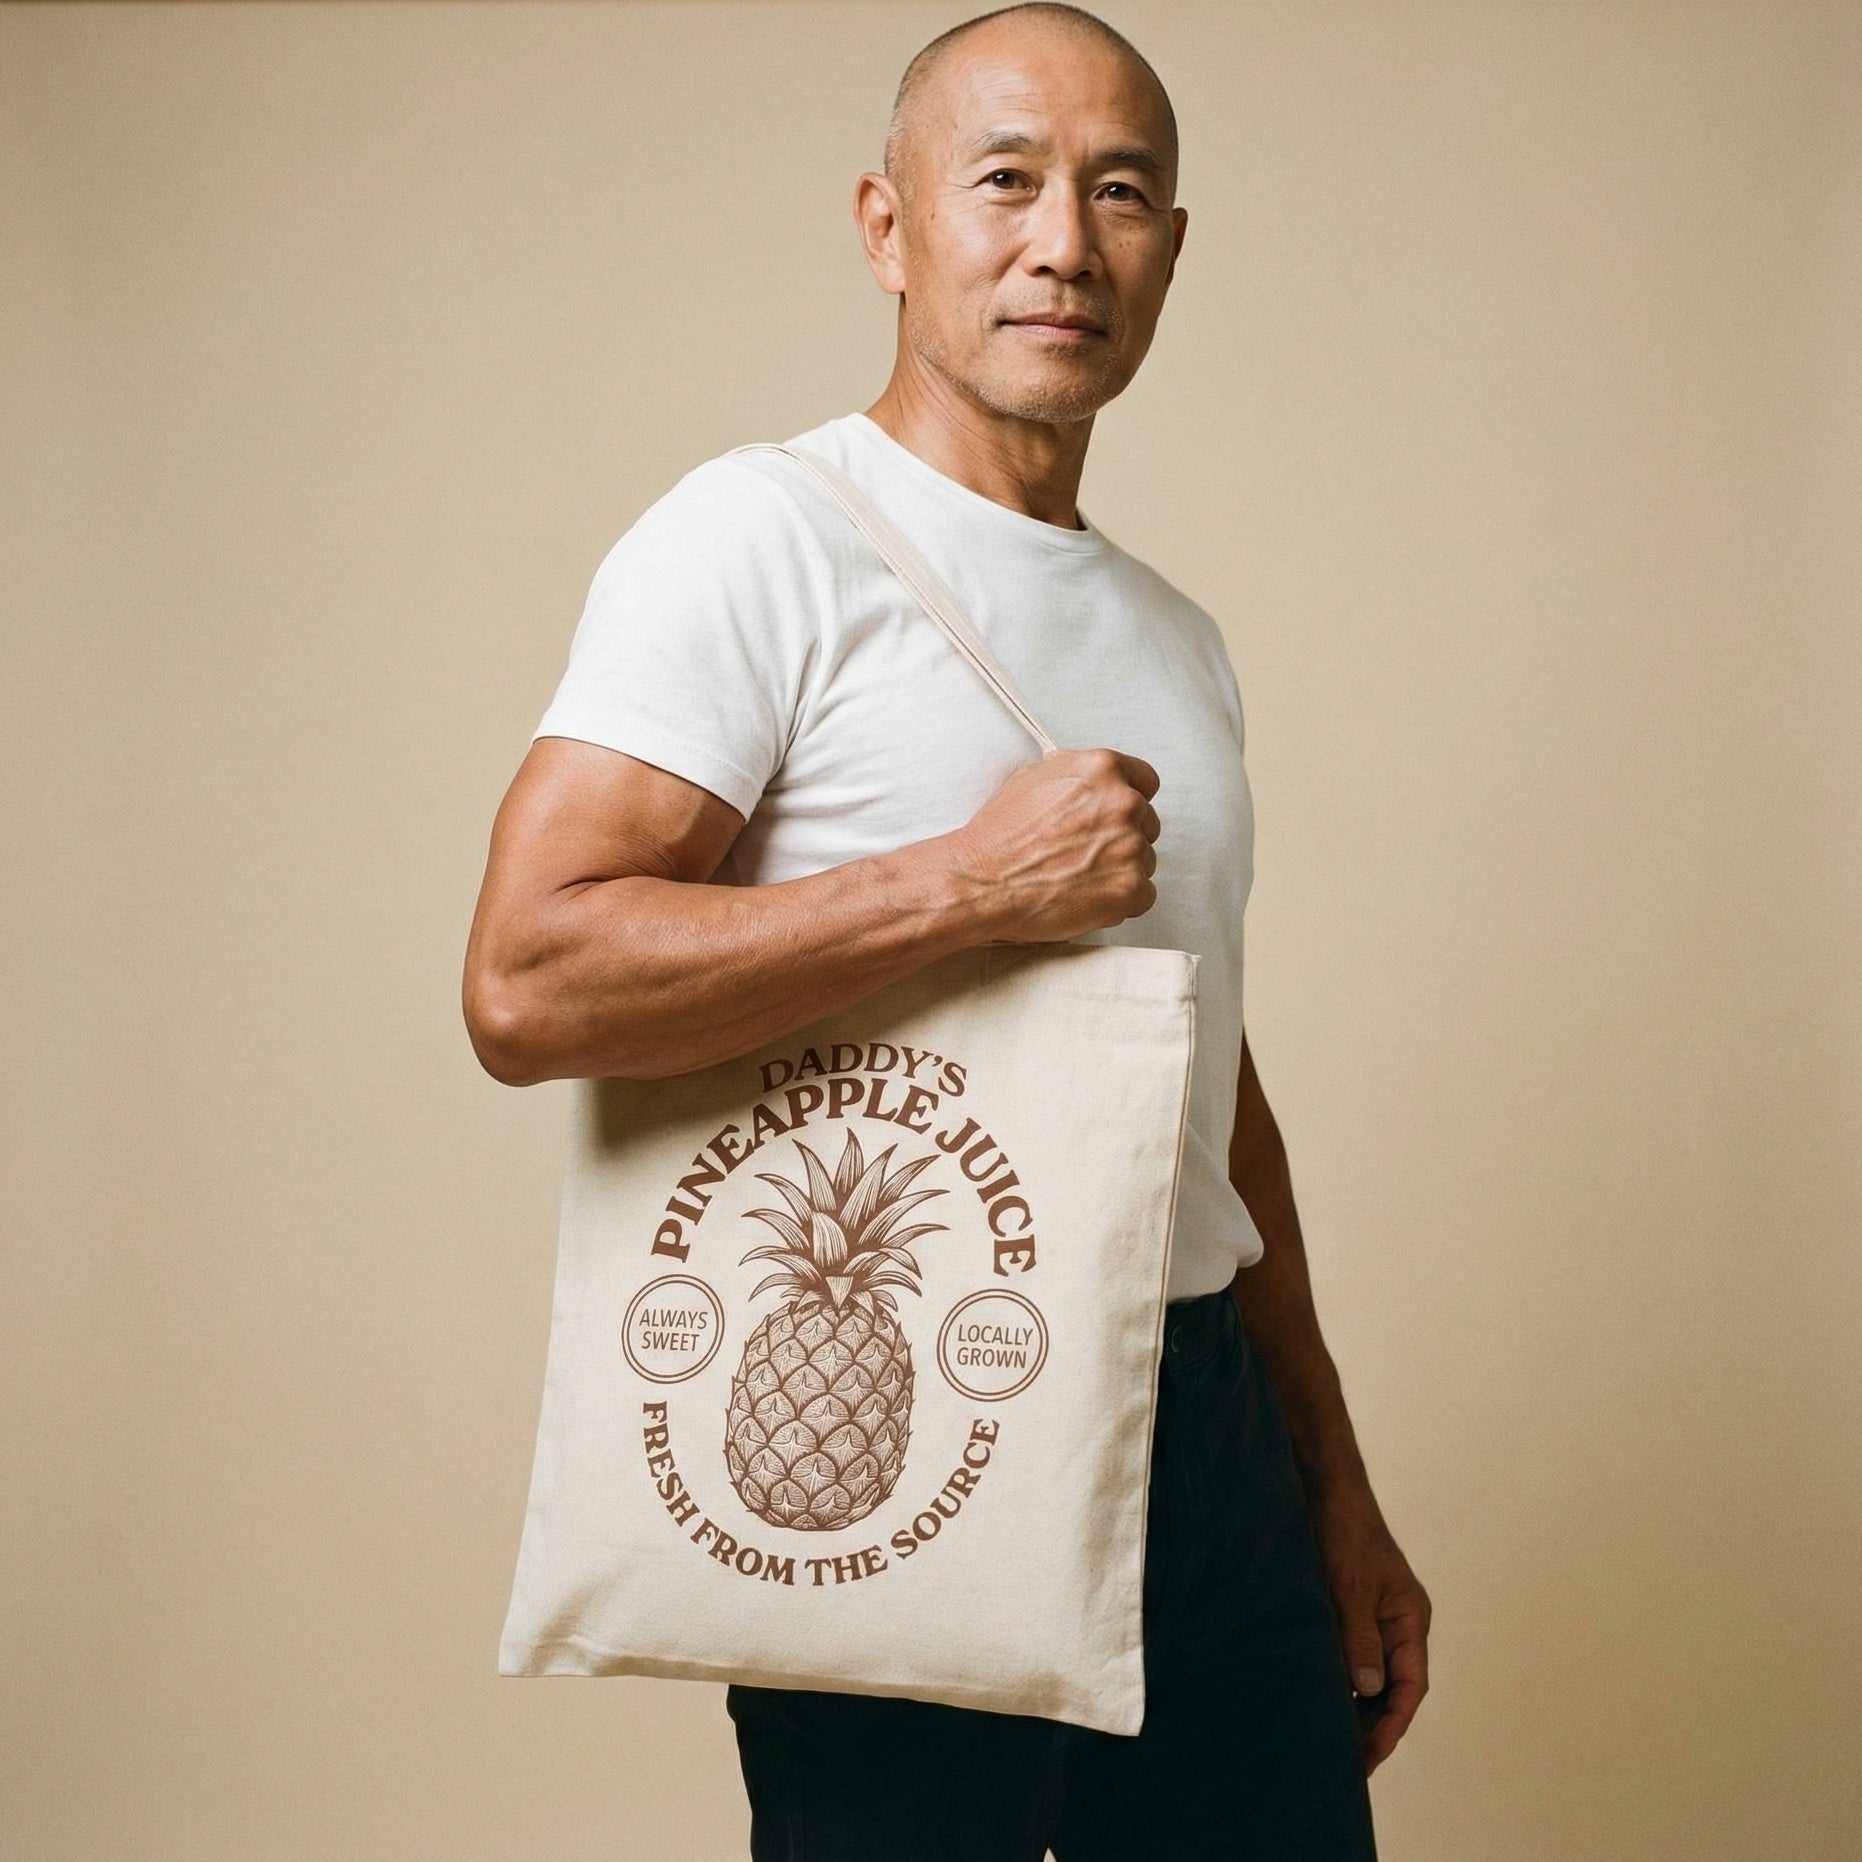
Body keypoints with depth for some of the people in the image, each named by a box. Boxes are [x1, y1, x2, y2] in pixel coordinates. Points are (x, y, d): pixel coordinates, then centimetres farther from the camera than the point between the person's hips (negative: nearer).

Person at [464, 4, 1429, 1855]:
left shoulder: (1178, 640, 15)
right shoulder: (766, 538, -9)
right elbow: (525, 982, -21)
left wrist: (1336, 1492, 19)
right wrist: (977, 882, -20)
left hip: (1209, 1422, 7)